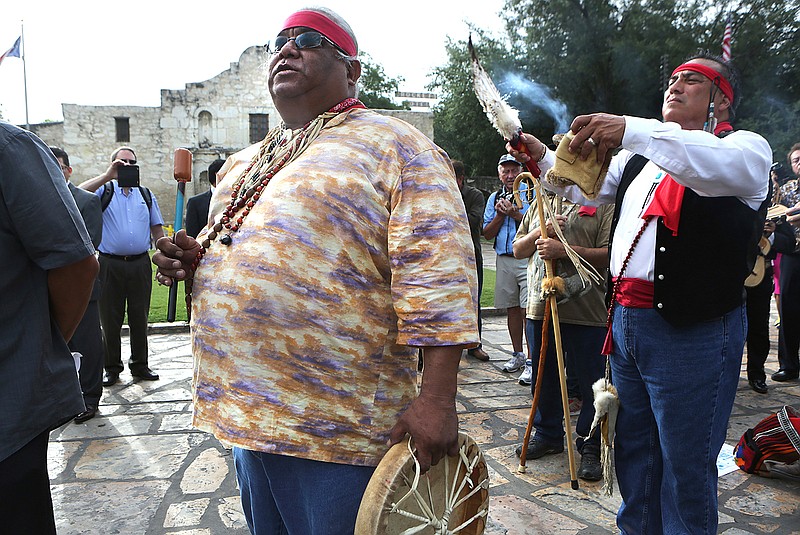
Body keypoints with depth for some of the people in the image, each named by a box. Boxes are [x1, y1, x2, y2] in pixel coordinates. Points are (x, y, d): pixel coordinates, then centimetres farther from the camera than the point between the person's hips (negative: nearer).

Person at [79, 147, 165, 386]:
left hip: (140, 264, 2)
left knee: (140, 317, 9)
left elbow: (157, 230, 14)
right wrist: (108, 176, -21)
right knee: (110, 319, 5)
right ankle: (112, 368, 17)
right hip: (110, 264, -2)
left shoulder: (146, 195, 14)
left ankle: (140, 364, 21)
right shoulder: (104, 190, 5)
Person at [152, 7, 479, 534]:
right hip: (244, 413, 8)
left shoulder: (393, 147, -8)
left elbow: (436, 275, -17)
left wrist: (436, 398, -23)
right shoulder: (243, 164, 16)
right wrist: (191, 260, 5)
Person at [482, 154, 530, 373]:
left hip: (528, 258, -5)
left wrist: (515, 214, -14)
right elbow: (487, 233, 12)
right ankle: (517, 354, 22)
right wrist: (500, 215, -2)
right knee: (512, 308, 10)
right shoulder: (495, 198, 16)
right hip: (504, 259, 5)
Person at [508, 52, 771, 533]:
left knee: (685, 466, 3)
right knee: (633, 451, 19)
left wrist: (631, 130, -36)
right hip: (626, 318, 7)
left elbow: (721, 165, -26)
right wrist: (542, 156, 1)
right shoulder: (641, 156, 19)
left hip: (692, 331, -6)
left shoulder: (747, 147, -2)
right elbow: (586, 189, 18)